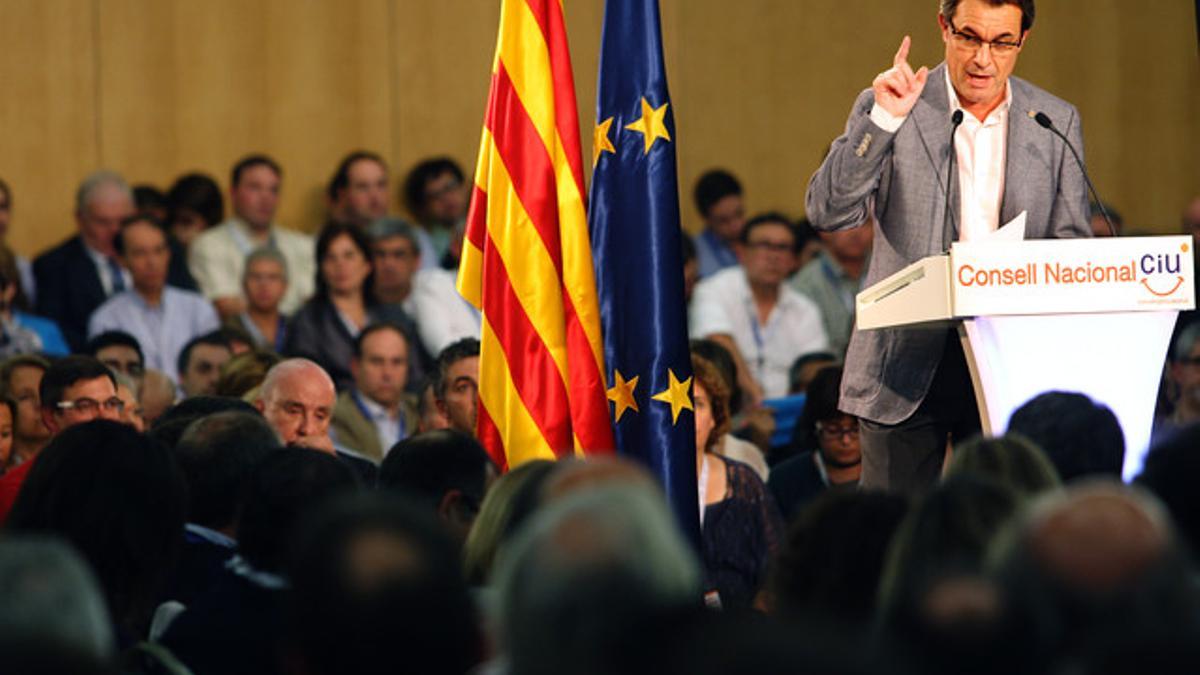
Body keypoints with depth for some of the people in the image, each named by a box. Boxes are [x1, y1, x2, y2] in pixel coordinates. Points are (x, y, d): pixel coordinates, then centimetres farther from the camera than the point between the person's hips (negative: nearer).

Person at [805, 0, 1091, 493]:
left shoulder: (1056, 122, 8)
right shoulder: (884, 109, 1)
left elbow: (1071, 243, 10)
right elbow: (827, 212, -9)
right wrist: (883, 120, -19)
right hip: (908, 358, -2)